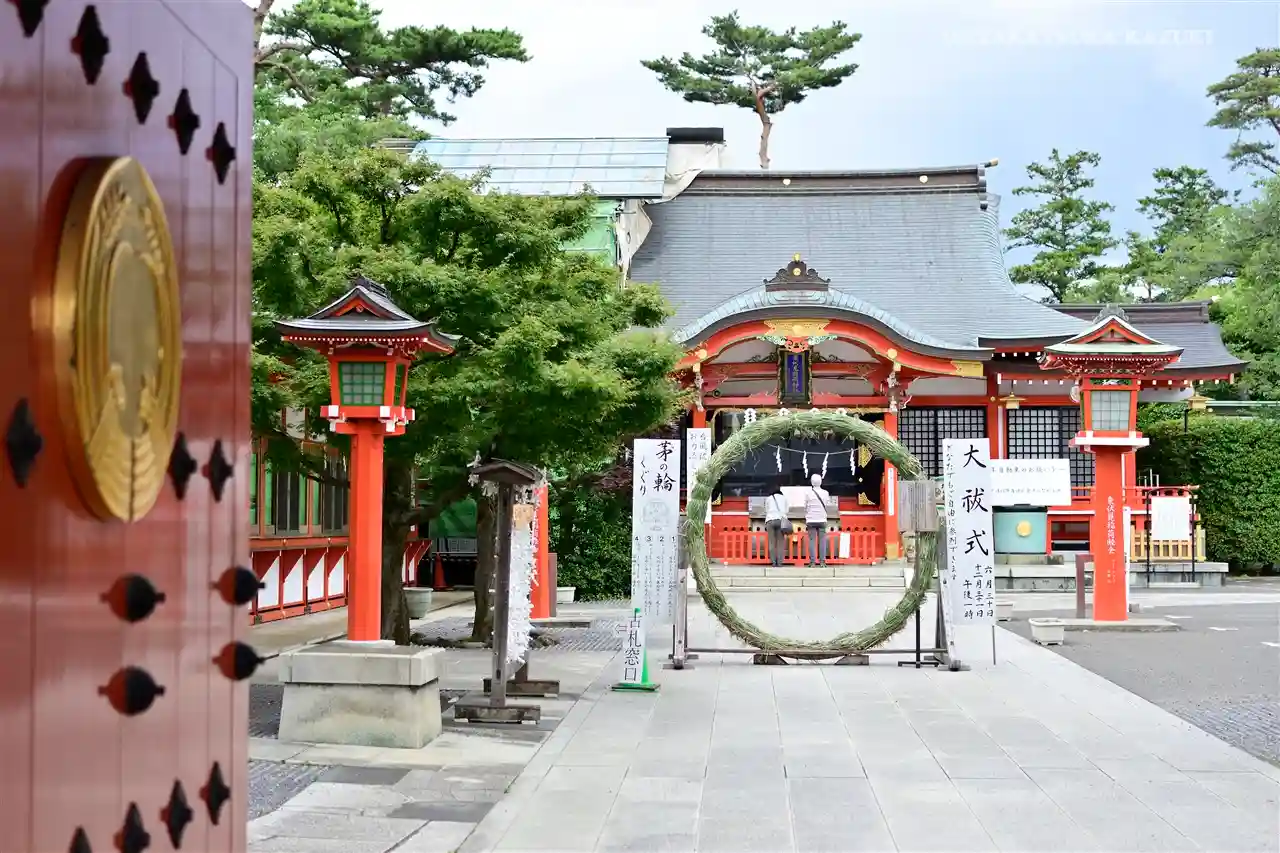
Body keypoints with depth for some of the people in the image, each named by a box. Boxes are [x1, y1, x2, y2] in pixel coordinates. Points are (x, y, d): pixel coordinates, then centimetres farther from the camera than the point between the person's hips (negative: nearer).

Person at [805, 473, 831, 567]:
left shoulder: (808, 493, -5)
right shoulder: (825, 493, -1)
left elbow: (805, 507, 2)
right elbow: (826, 505, 8)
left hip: (811, 520, -1)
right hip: (822, 519, 1)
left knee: (812, 540, 0)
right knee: (822, 540, 3)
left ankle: (812, 561, -4)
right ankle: (822, 561, -1)